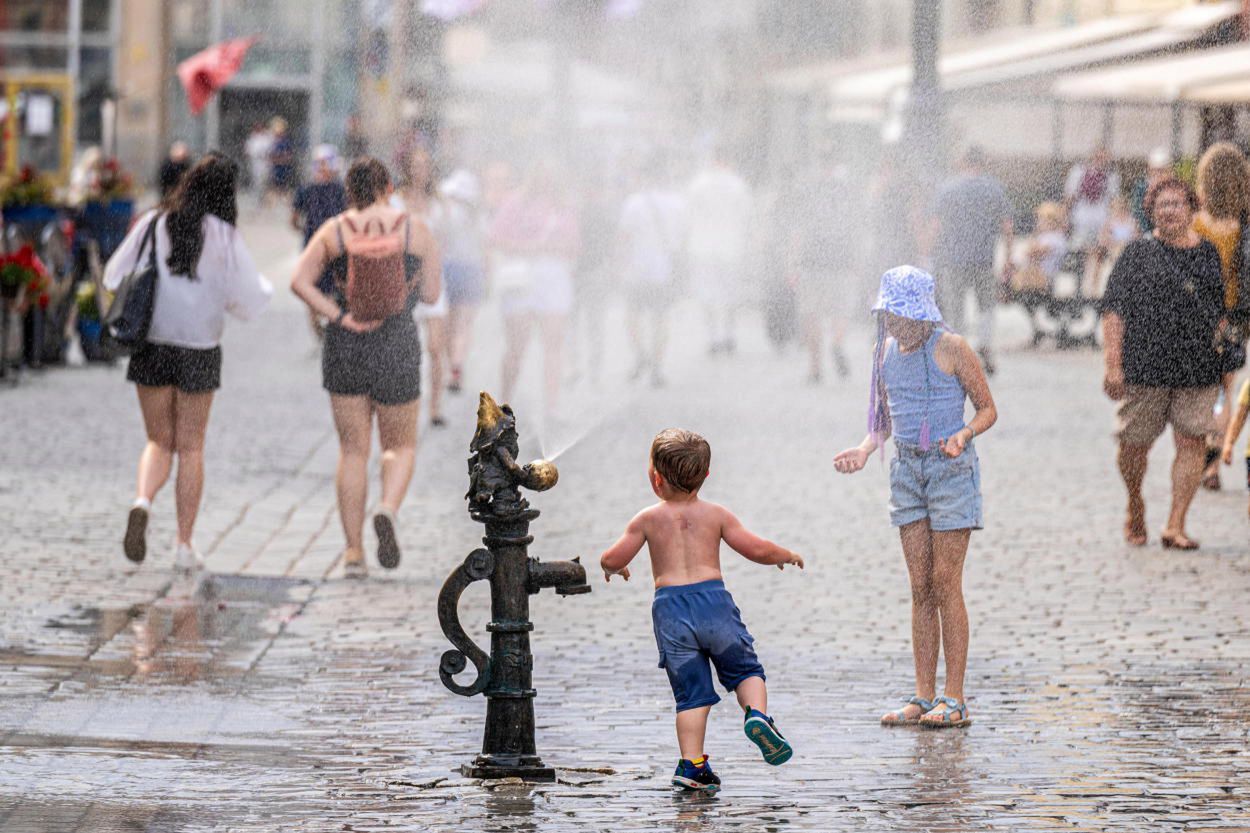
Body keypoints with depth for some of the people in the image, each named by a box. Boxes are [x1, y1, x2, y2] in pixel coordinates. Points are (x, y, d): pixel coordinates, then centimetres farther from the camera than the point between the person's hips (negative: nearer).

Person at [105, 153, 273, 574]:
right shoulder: (223, 236, -8)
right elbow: (249, 298, -6)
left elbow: (115, 278, 4)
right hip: (198, 349, -2)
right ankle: (184, 544, 10)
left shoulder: (152, 225, -1)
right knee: (191, 448, 11)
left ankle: (142, 503, -16)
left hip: (150, 347, 2)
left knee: (159, 441, 14)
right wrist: (261, 286, 17)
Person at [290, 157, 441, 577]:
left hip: (345, 351, 1)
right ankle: (388, 510, -14)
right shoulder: (415, 229, -1)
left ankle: (353, 551, 7)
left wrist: (340, 317, -11)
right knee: (400, 445, 15)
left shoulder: (335, 231, 1)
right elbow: (431, 292, 2)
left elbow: (299, 281, -9)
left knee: (352, 451, 10)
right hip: (398, 349, -1)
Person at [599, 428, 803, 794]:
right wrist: (786, 556, 24)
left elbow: (612, 560, 8)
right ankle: (757, 714, -14)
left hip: (669, 606, 0)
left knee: (691, 691, 6)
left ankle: (691, 764, 0)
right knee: (745, 669, 15)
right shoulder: (716, 515, 6)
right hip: (713, 598, 0)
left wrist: (613, 568, 32)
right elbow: (757, 550, 4)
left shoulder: (648, 519, 5)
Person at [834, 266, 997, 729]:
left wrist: (964, 435, -23)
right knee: (920, 588, 6)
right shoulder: (885, 351, 6)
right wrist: (865, 449, -1)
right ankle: (923, 697, 9)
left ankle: (954, 700, -2)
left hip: (951, 469, -5)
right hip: (908, 469, 5)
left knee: (945, 586, -6)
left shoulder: (951, 349, -11)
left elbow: (988, 409, -3)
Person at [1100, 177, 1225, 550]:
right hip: (1143, 366, -2)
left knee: (1192, 442, -6)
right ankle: (1134, 506, 31)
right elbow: (1114, 309, -2)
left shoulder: (1210, 255, 12)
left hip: (1198, 369, 2)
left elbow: (1221, 312, 19)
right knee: (1134, 444, 4)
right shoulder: (1138, 253, 2)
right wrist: (1112, 363, -9)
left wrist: (1223, 357, 13)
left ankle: (1175, 526, -2)